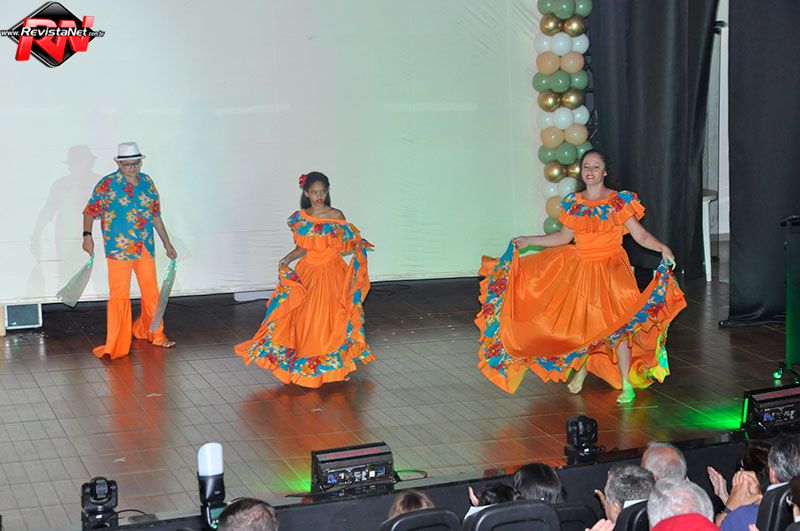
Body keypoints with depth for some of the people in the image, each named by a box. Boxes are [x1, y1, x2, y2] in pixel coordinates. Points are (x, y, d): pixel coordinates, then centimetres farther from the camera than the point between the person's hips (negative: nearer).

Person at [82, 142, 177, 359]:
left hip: (145, 248, 5)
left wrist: (167, 244, 18)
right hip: (118, 249, -5)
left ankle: (153, 334, 35)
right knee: (119, 296, -7)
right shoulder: (107, 184, -6)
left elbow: (156, 215, 16)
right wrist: (87, 235, -21)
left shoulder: (147, 182, 9)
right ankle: (115, 347, -3)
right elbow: (90, 211, -5)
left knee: (151, 293, 15)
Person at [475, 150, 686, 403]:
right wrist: (528, 241, 19)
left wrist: (662, 248, -25)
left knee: (617, 325, -9)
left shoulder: (620, 201, -5)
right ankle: (581, 368, 34)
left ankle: (627, 385, 2)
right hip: (579, 268, 4)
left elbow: (640, 234, -7)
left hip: (609, 268, -4)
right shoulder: (573, 202, 7)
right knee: (579, 323, 8)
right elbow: (565, 237, 18)